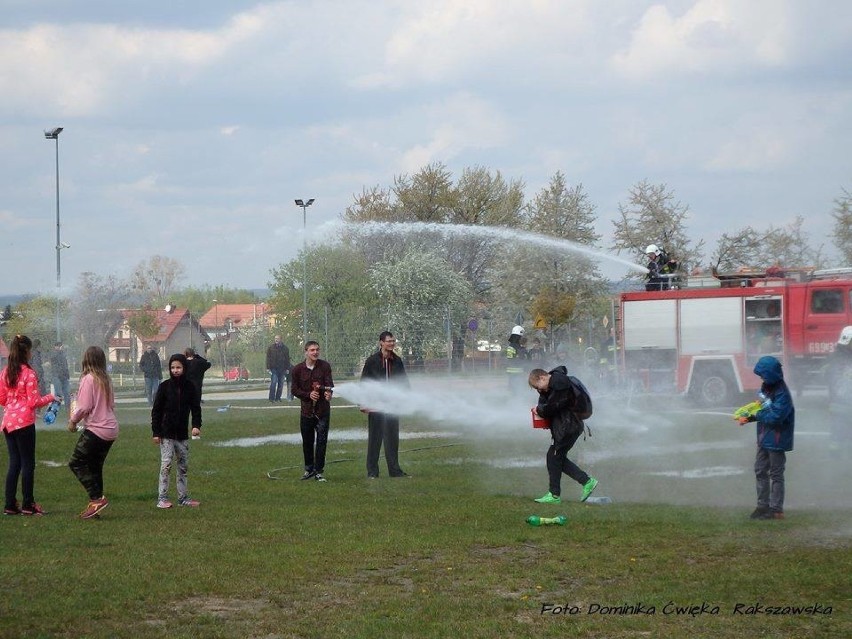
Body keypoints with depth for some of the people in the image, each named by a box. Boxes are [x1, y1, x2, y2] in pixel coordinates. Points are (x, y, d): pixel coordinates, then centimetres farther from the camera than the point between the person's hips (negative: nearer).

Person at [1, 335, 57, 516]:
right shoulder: (28, 373, -11)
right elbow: (34, 402, -12)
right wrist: (50, 397, 4)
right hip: (24, 422, -6)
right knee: (28, 463, 1)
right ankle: (28, 504, 3)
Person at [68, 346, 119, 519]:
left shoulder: (89, 379, -12)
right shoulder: (106, 380, 12)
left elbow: (84, 406, -16)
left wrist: (73, 420, 0)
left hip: (96, 429, -8)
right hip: (111, 429, 8)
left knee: (76, 463, -2)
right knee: (95, 467, 14)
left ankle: (97, 498, -10)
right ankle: (95, 504, 12)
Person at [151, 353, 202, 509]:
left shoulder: (189, 387, 2)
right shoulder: (164, 386, -4)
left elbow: (195, 407, 5)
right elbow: (156, 410, -2)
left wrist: (196, 425, -12)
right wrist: (156, 432, -6)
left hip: (183, 434, 3)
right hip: (167, 434, -3)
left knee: (183, 466, 9)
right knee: (166, 465, -8)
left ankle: (183, 497, 16)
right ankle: (162, 498, -5)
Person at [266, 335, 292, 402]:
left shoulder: (285, 348, 9)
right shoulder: (271, 347, 3)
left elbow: (287, 359, 12)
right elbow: (268, 358, 2)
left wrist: (287, 368, 6)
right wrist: (268, 367, -6)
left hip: (282, 368, 3)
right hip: (274, 368, -3)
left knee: (281, 384, 4)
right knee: (273, 382, -11)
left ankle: (278, 398, 10)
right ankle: (272, 398, -9)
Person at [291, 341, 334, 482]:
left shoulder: (325, 366, -4)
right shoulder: (298, 369, 0)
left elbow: (329, 383, -14)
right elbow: (294, 389, 1)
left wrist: (328, 392, -37)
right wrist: (309, 394, -16)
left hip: (323, 410, -2)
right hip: (306, 410, 2)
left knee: (321, 441, -4)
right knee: (307, 442, 10)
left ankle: (318, 471, 4)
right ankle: (309, 469, 27)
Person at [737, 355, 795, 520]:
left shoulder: (782, 393, -22)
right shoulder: (766, 387, 5)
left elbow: (775, 417, -26)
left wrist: (754, 416, -18)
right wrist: (748, 416, -5)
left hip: (776, 440, -9)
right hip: (764, 437, 9)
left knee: (776, 474, 0)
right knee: (760, 470, 15)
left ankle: (776, 509, 7)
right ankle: (763, 505, 25)